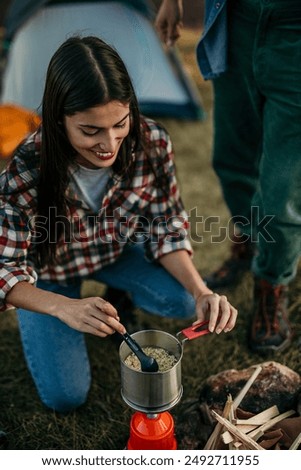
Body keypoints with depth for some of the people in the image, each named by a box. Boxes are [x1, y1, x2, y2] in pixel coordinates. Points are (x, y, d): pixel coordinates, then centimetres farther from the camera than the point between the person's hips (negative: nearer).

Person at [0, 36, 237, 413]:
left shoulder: (152, 143, -27)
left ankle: (125, 295, 12)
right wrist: (65, 307, -48)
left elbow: (166, 227, -16)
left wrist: (201, 291, -32)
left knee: (184, 302, -23)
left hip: (117, 252, 2)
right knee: (65, 396, -5)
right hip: (49, 272, -2)